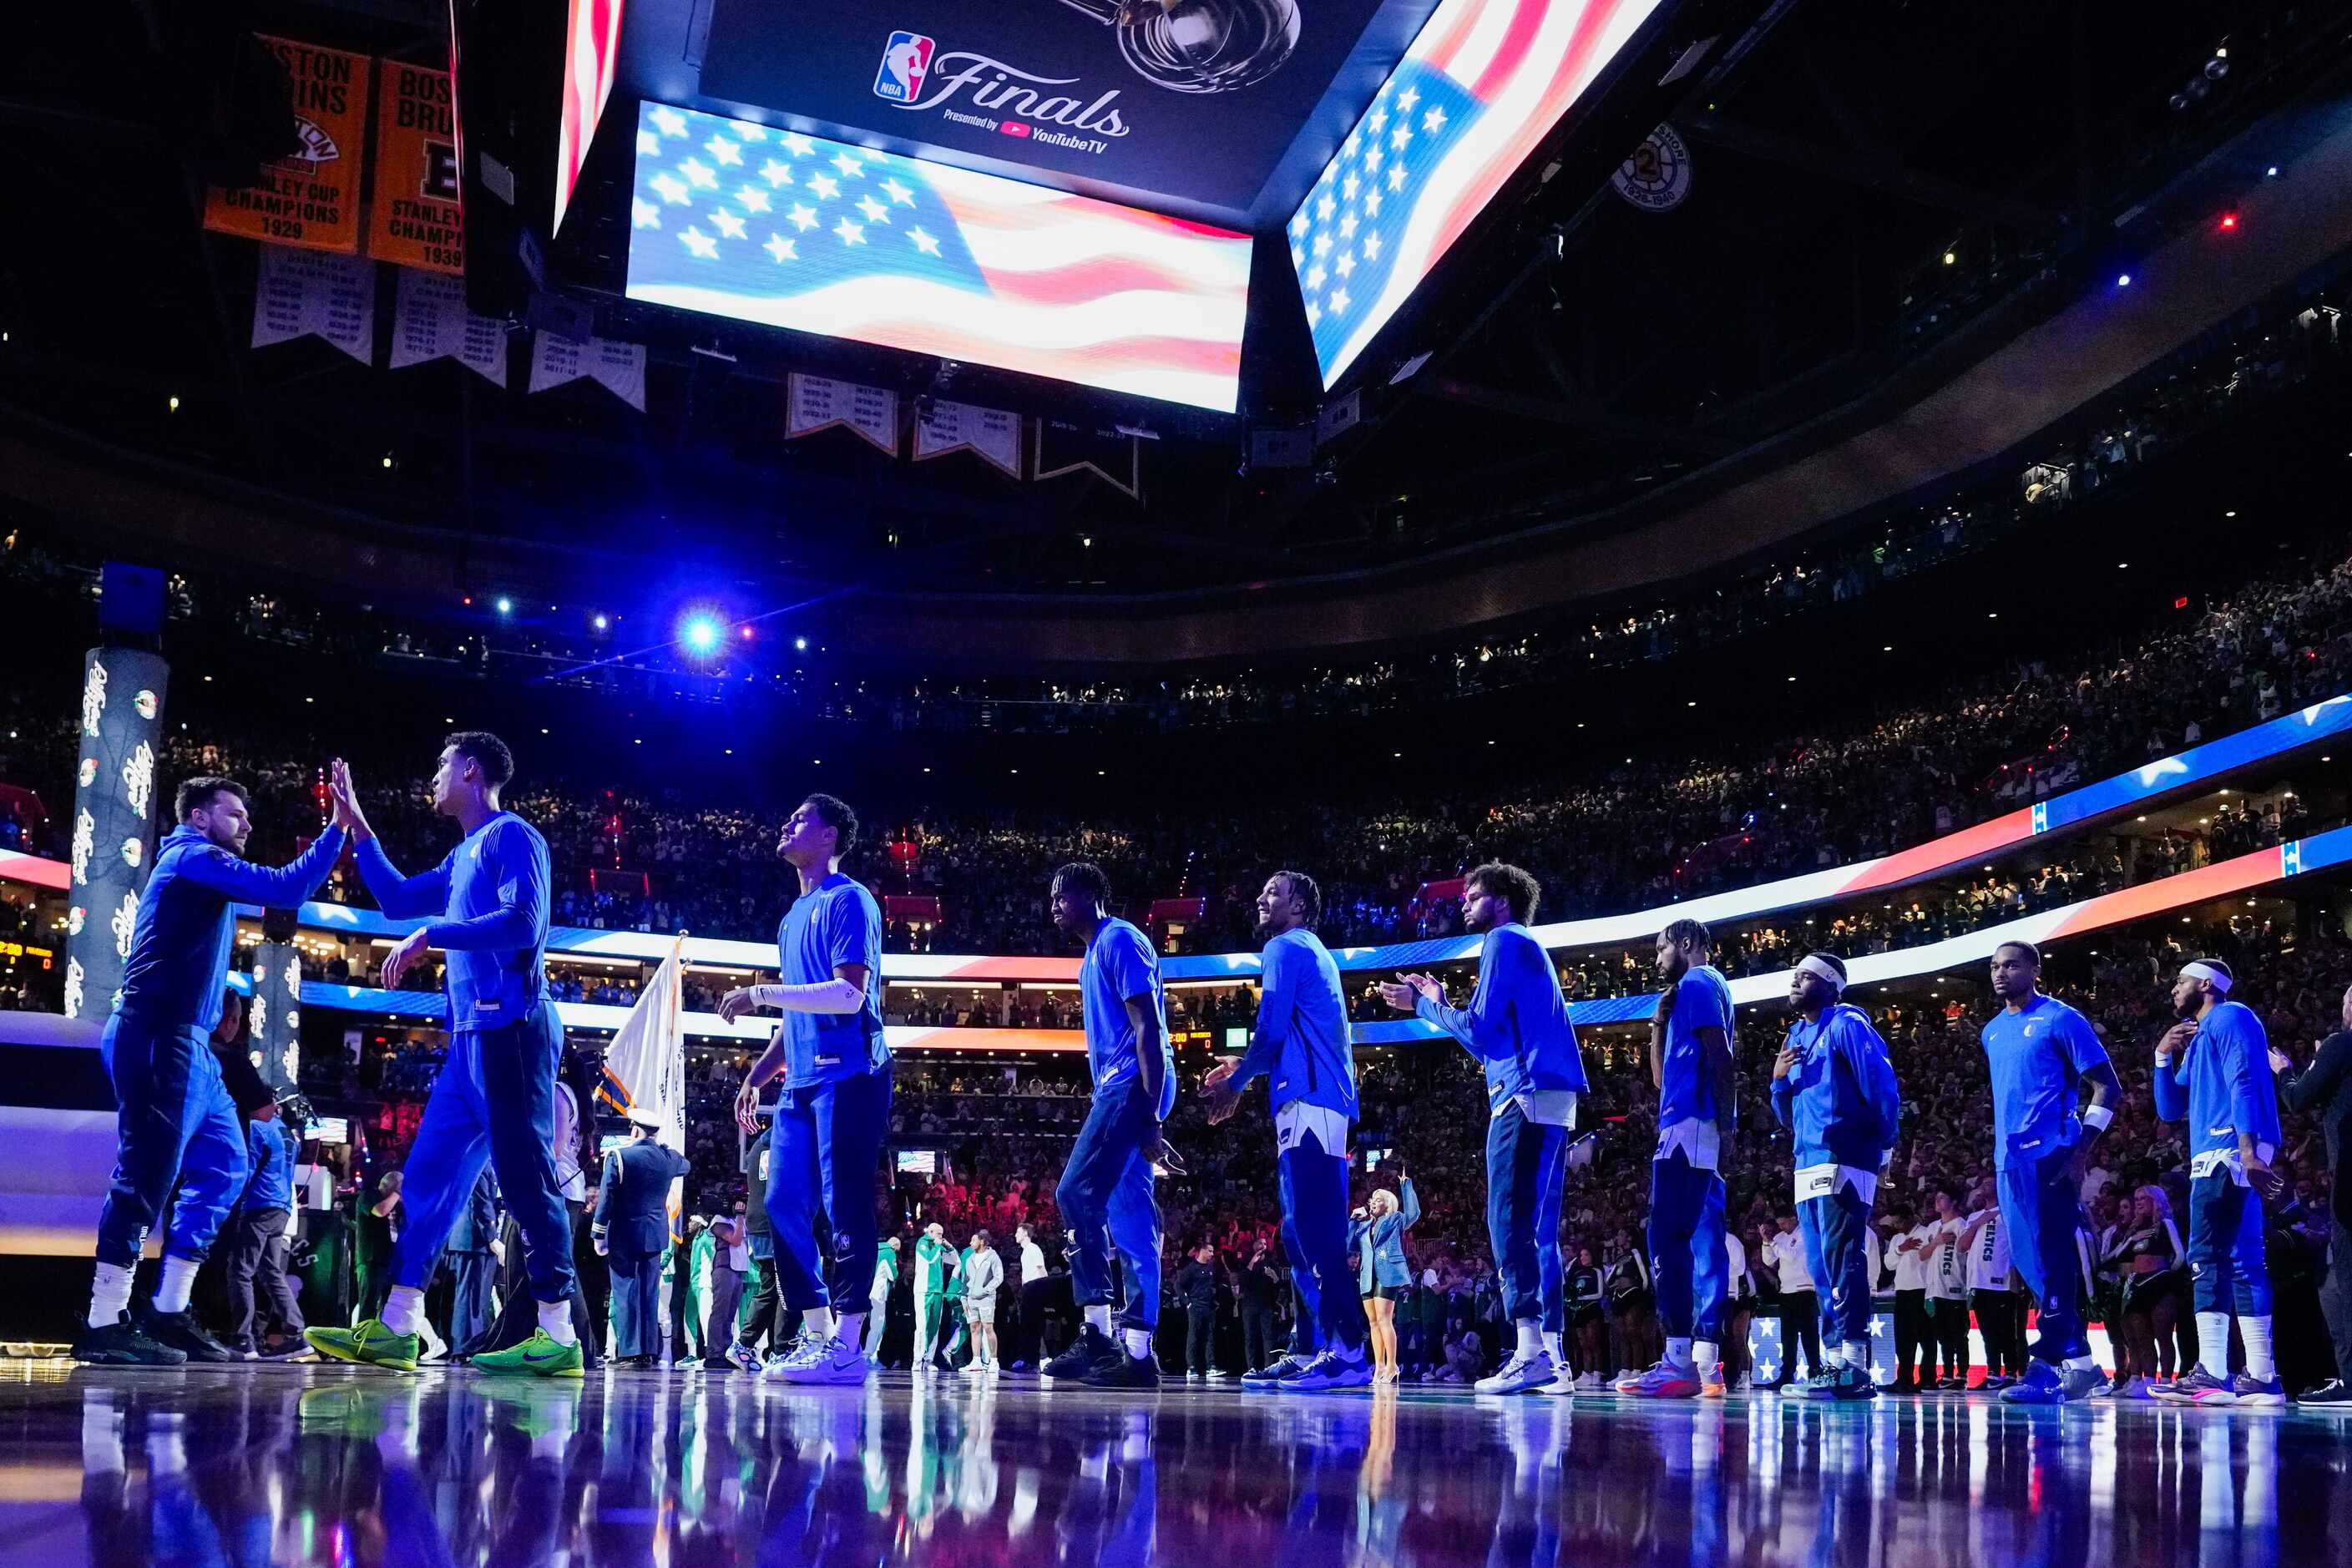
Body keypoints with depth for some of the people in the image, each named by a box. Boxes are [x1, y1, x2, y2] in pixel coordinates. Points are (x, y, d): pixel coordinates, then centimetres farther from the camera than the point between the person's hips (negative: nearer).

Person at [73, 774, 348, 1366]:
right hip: (161, 1039, -11)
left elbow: (276, 891, 34)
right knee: (148, 1174, -14)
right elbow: (286, 889, -14)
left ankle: (169, 1312, 9)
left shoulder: (203, 870, 27)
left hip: (184, 1042, 11)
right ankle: (104, 1324, -14)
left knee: (224, 1168, 8)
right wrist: (338, 826, -11)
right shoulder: (193, 857, -5)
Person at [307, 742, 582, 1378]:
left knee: (525, 1176, -11)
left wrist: (431, 935, -14)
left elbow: (522, 923, -19)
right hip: (473, 1037, 10)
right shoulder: (464, 857, 23)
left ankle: (558, 1337, -11)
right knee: (430, 1174, 8)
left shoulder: (510, 836, -5)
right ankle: (396, 1328, 10)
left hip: (510, 1028, -10)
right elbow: (397, 899, 34)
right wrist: (356, 825, 32)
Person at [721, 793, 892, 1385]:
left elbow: (849, 995, -16)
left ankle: (846, 1346, -8)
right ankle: (816, 1336, 10)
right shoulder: (794, 916, 22)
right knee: (784, 1205, 5)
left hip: (847, 1075, -9)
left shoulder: (847, 901, -4)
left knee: (844, 1206, -9)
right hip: (800, 1081, 9)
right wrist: (758, 1073, 20)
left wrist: (761, 993, -16)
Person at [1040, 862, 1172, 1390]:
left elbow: (1149, 1028, -15)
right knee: (1129, 1217, 5)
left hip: (1133, 1087, -10)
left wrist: (1149, 1111, -20)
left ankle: (1098, 1332, -14)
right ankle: (1137, 1352, 3)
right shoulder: (1093, 957, 23)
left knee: (1077, 1193, -15)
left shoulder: (1120, 940, -7)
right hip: (1116, 1090, 10)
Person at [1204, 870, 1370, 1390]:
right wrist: (1243, 1067, 26)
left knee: (1314, 1228, -15)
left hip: (1306, 1101, -10)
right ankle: (1308, 1350, 9)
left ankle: (1349, 1351, -21)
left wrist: (1235, 1083, 2)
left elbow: (1272, 1029, -11)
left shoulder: (1285, 947, -3)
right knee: (1304, 1230, 9)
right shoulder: (1315, 954, 27)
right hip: (1324, 1099, 10)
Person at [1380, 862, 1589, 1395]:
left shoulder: (1504, 941, -2)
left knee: (1510, 1220, -13)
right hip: (1554, 1098, 10)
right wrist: (1440, 1001, 28)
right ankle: (1550, 1355, 6)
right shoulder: (1530, 950, 27)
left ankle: (1530, 1350, -20)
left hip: (1525, 1095, -10)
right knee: (1538, 1228, 8)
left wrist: (1422, 1004, 5)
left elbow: (1480, 1031, -9)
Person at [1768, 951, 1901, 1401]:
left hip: (1842, 1161, -9)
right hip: (1807, 1164, 9)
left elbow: (1882, 1085, -9)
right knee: (1819, 1268, 7)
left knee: (1842, 1260, -15)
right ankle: (1833, 1363, 10)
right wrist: (1779, 1081, 5)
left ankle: (1853, 1364, -18)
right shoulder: (1797, 1036, 22)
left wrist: (1885, 1144, -8)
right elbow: (1786, 1115, 24)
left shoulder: (1846, 1024, -2)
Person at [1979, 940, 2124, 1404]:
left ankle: (2052, 1365, -9)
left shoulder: (2060, 1019, -4)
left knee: (2050, 1261, -10)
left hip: (2049, 1157, -8)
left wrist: (2082, 1150, -13)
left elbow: (2107, 1088, -5)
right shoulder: (1992, 1032, 18)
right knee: (2028, 1263, 7)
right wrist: (2002, 1149, 17)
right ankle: (2079, 1361, 15)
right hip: (2008, 1161, 8)